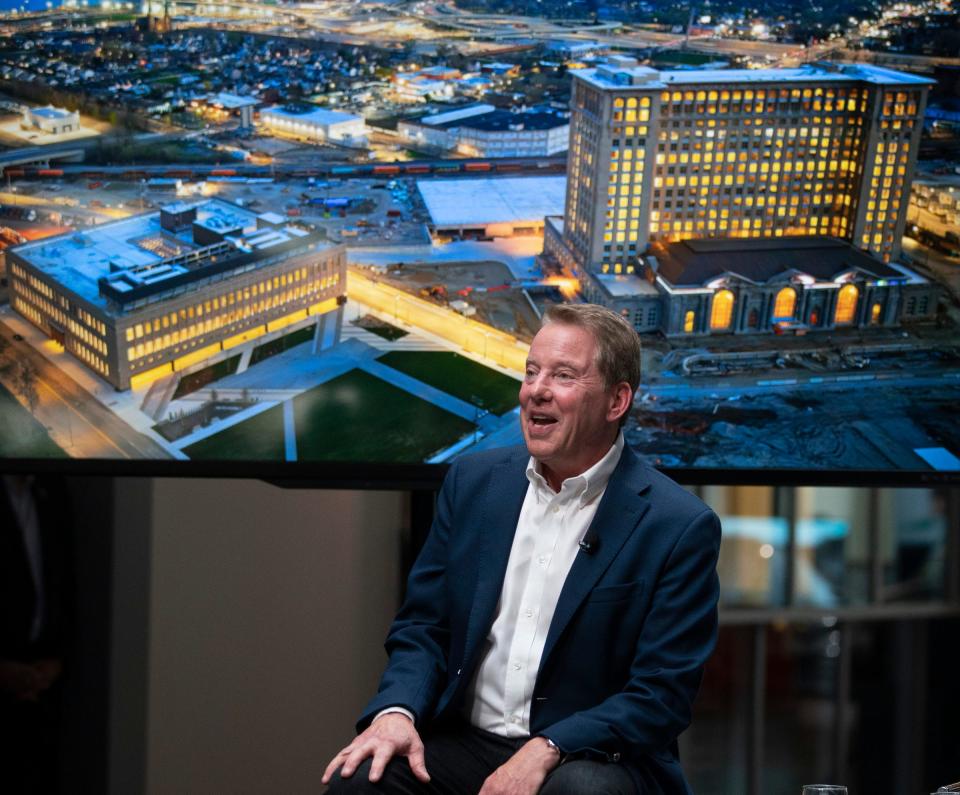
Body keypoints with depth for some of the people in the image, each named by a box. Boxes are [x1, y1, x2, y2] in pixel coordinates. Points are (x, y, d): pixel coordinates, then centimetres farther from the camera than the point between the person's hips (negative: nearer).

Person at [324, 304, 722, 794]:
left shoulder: (680, 528, -7)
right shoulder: (473, 480, 7)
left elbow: (661, 697, -10)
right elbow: (423, 626, 11)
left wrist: (545, 751, -24)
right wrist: (397, 711, -10)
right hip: (464, 744, 2)